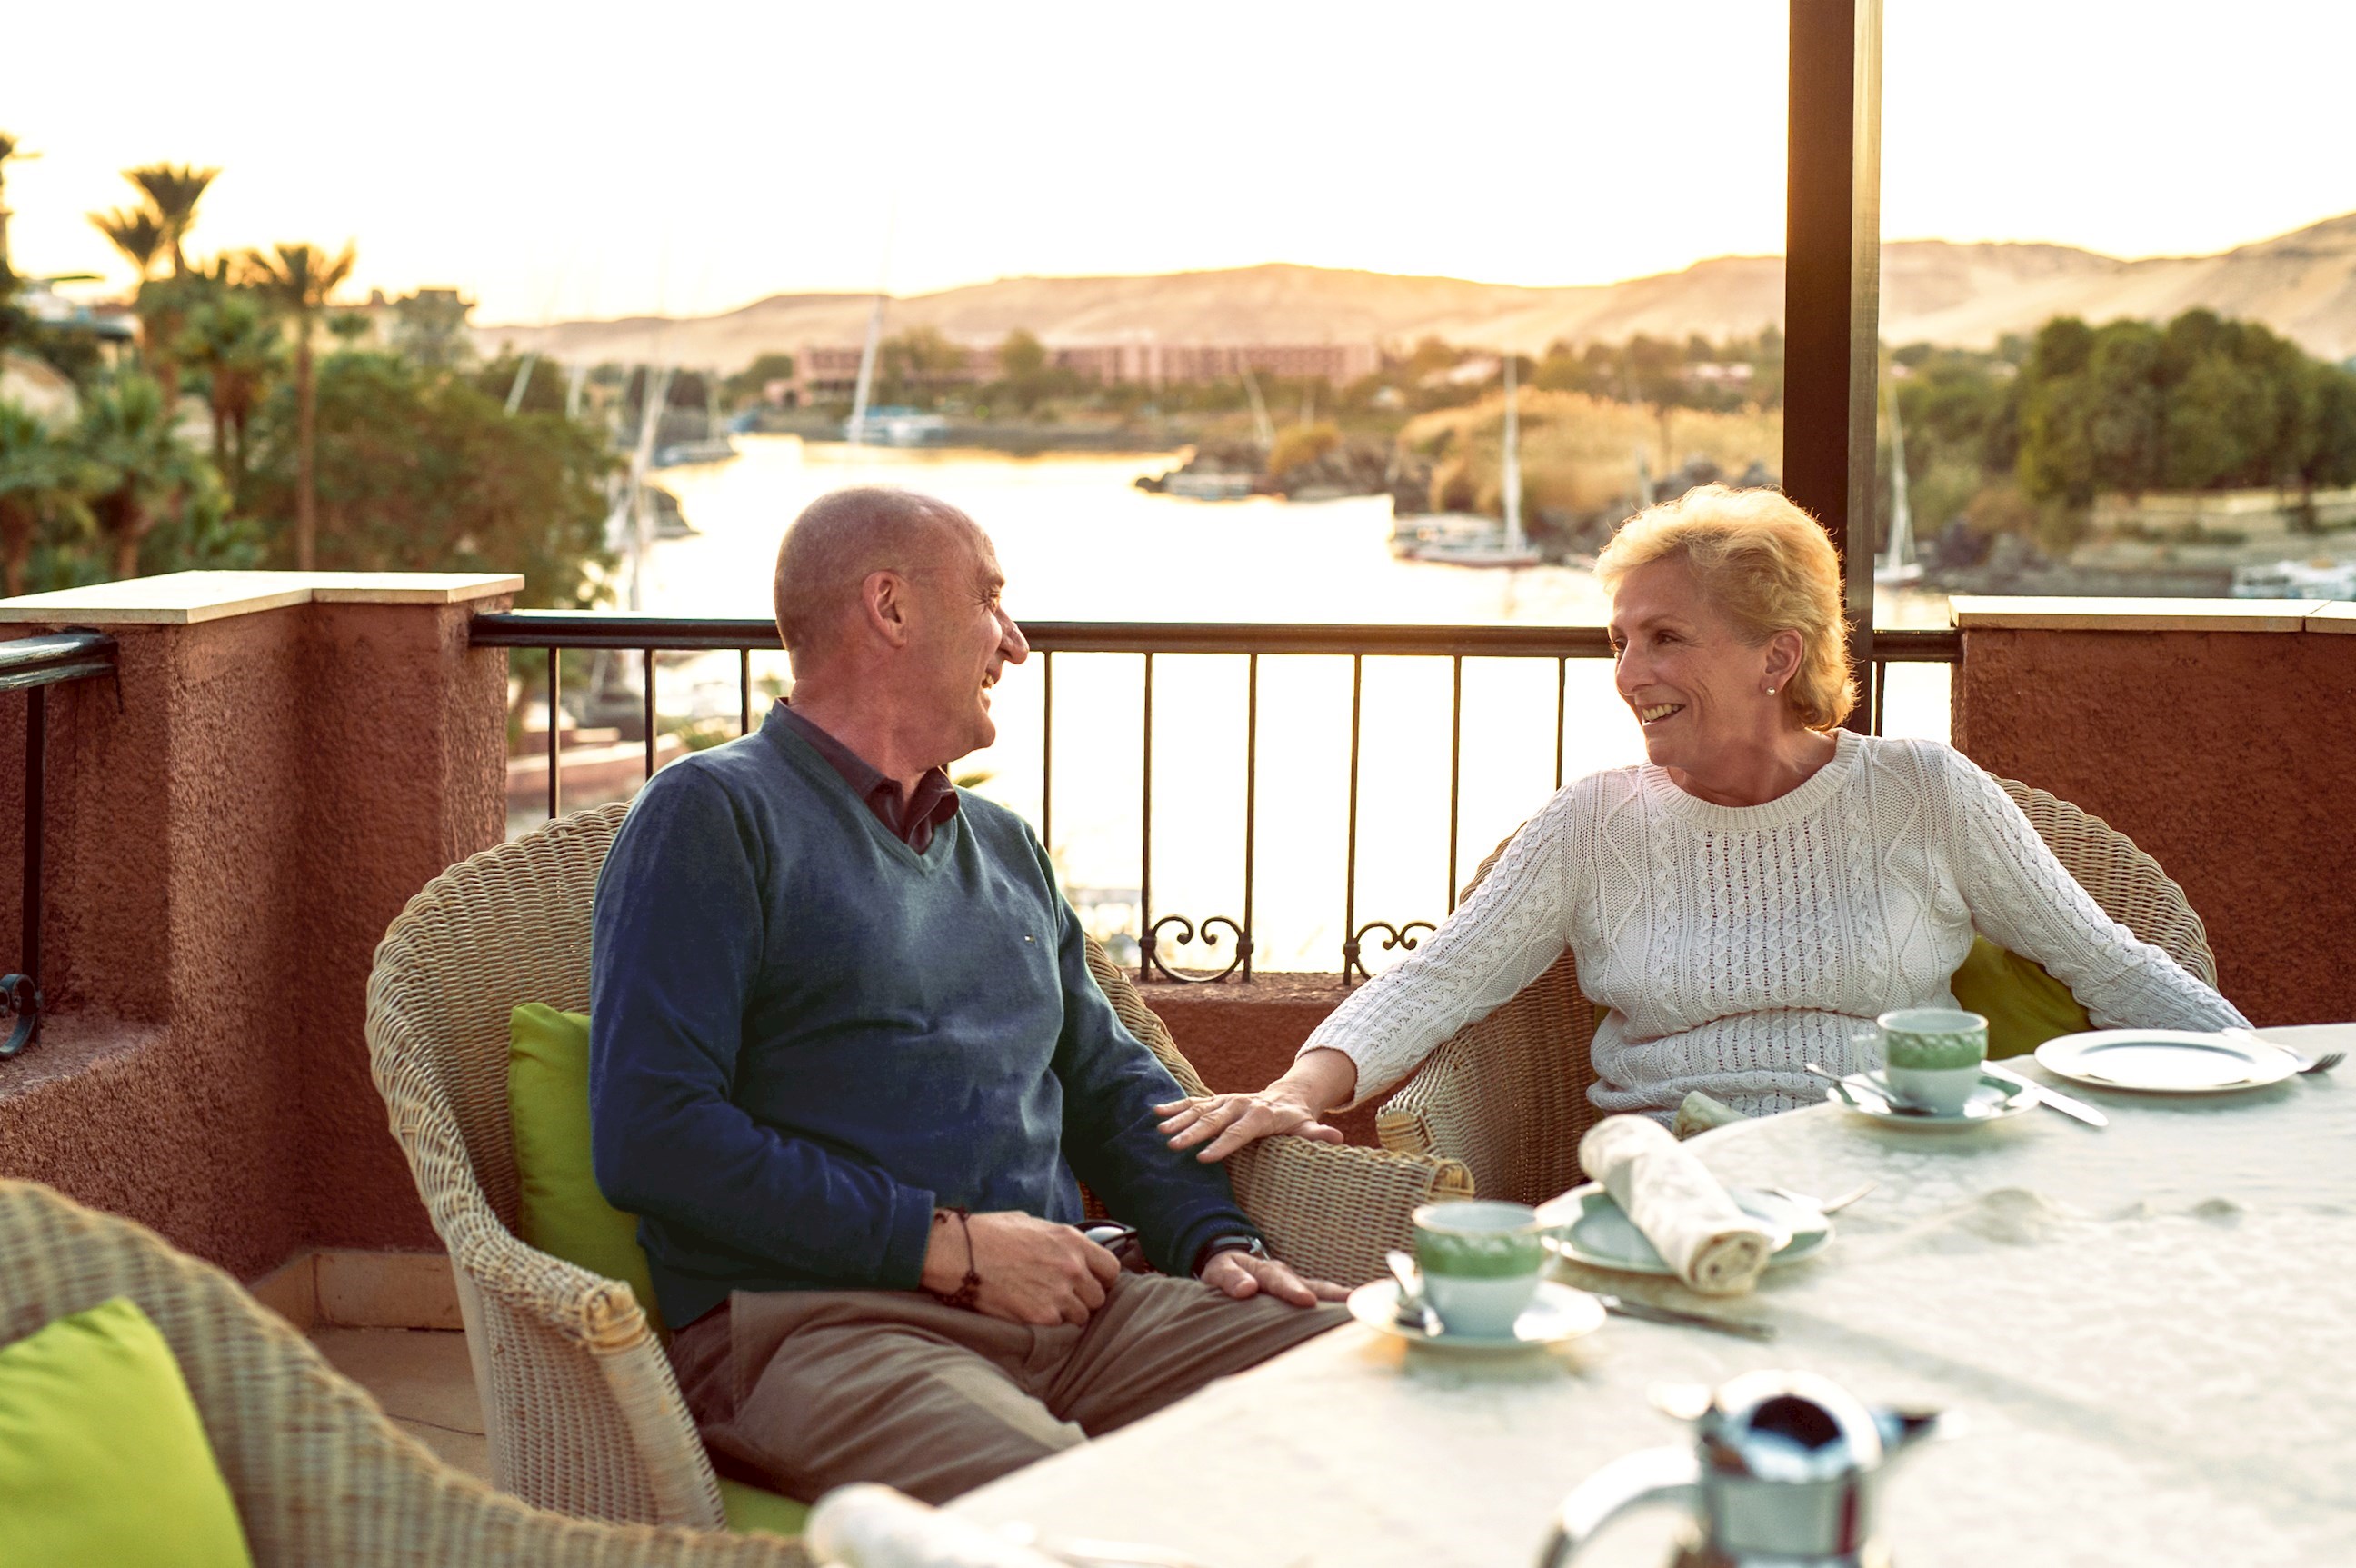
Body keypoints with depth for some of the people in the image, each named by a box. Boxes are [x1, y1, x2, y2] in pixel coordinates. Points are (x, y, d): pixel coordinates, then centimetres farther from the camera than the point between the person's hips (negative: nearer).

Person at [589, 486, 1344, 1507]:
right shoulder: (714, 817, 1)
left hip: (1070, 1306, 7)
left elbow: (1108, 1078, 32)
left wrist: (1215, 1240, 10)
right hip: (814, 1323, -7)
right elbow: (651, 1140, -11)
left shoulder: (1006, 848, 26)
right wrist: (952, 1248, -11)